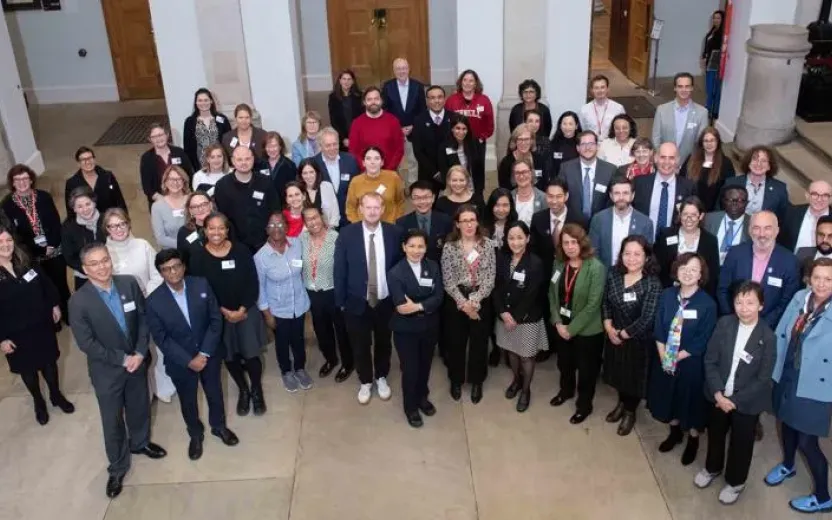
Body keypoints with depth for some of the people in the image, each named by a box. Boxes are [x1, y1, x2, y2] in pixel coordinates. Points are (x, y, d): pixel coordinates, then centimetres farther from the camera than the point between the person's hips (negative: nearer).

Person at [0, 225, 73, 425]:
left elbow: (46, 284, 8)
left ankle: (56, 395, 42)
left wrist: (55, 304, 8)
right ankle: (39, 402, 40)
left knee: (49, 361, 19)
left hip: (42, 324, 3)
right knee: (28, 368, 17)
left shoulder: (27, 262, -7)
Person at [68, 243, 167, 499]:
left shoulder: (129, 284, -11)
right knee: (113, 421, 12)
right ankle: (117, 468, 33)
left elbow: (143, 319, -4)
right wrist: (122, 359, -19)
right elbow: (86, 344, -19)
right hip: (106, 370, -3)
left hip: (137, 360, 3)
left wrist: (139, 353, -15)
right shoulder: (79, 302, -21)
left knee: (140, 407, 24)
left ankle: (140, 443, 52)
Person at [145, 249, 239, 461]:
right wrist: (188, 361, -17)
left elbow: (216, 320, -11)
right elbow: (161, 339, -13)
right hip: (180, 361, -1)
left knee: (215, 393, 21)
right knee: (188, 400, 19)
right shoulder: (154, 301, -18)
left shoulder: (201, 285, -14)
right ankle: (196, 434, 45)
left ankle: (219, 426, 48)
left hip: (209, 354, 1)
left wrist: (204, 353, -16)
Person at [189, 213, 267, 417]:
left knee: (251, 354, 0)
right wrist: (223, 311, -14)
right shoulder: (197, 256, -10)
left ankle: (256, 390, 26)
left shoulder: (241, 250, -9)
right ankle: (243, 390, 37)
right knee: (229, 356, 13)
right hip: (217, 315, 1)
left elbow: (253, 283, -7)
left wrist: (242, 310, -14)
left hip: (246, 311, 0)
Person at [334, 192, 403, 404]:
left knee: (383, 343, 21)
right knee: (360, 345, 15)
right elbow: (340, 271, -7)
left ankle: (381, 378, 44)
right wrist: (341, 301, -5)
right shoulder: (347, 234, -13)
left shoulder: (394, 233, -10)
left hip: (386, 302, 1)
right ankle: (365, 382, 39)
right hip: (357, 303, -1)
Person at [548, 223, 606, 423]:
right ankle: (566, 390, 52)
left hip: (587, 330, -5)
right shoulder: (559, 264, -3)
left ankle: (584, 404, 34)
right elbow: (552, 294, 2)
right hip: (562, 326, 5)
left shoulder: (596, 268, -22)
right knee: (564, 362, 25)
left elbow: (593, 305, -21)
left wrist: (572, 329, -17)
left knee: (586, 368, 13)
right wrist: (558, 322, -9)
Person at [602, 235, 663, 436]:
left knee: (634, 376, 15)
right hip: (614, 336, 4)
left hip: (638, 340, -4)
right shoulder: (614, 274, -8)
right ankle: (621, 403, 49)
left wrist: (623, 334, -16)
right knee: (618, 372, 22)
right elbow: (605, 302, 2)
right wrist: (608, 327, -11)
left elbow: (646, 319, -25)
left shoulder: (653, 283, -23)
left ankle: (630, 412, 40)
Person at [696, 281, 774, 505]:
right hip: (719, 396, 3)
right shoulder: (724, 324, -13)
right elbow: (710, 361, -9)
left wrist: (735, 401, -16)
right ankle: (712, 468, 50)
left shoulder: (768, 337, -19)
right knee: (715, 434, 23)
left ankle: (735, 482, 40)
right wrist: (718, 394, -16)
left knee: (741, 443, 16)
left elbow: (763, 379, -15)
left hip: (747, 402, -3)